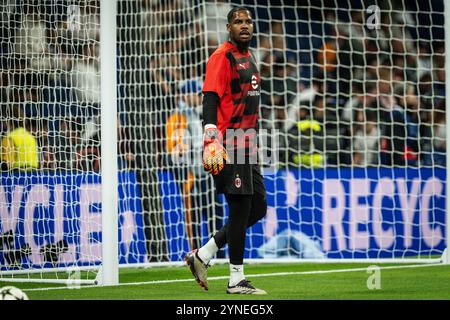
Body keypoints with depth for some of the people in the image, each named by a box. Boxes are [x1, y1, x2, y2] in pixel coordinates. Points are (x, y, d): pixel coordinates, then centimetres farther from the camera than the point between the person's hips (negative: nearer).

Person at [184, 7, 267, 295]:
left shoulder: (249, 58, 19)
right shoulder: (222, 57, -10)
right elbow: (210, 99, -20)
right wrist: (212, 140, -31)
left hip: (247, 145, 10)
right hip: (227, 145, -10)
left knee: (258, 207, 11)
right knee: (240, 207, -8)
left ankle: (203, 256, 16)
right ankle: (236, 280, -1)